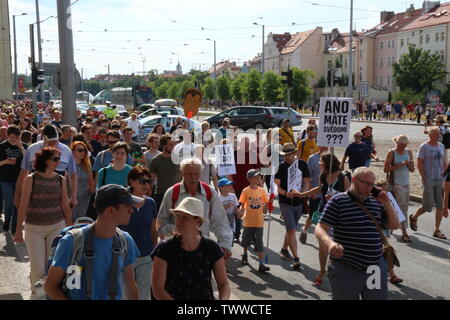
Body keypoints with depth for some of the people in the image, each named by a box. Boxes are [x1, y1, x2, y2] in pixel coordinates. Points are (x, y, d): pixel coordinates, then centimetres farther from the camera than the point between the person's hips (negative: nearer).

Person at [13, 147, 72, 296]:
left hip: (56, 227, 2)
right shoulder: (31, 179, -8)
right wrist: (18, 231, -4)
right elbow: (23, 207, -6)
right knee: (38, 269, 2)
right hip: (34, 228, -2)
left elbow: (65, 206, 6)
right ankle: (35, 293, 30)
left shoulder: (61, 180, 0)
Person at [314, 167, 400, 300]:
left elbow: (394, 225, 13)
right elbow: (320, 229, -12)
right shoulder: (338, 201, -6)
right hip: (345, 271, -4)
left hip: (376, 269, 5)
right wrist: (330, 243, -33)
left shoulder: (376, 202, 11)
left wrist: (387, 204, -1)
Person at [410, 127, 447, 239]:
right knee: (428, 207, -2)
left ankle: (437, 231, 12)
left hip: (440, 180, 5)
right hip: (428, 180, -5)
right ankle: (413, 217, 27)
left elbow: (444, 163, 16)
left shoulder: (441, 146, 10)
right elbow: (419, 164, -8)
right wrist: (425, 178, -13)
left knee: (441, 206, 3)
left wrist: (444, 177, 7)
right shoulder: (424, 147, -7)